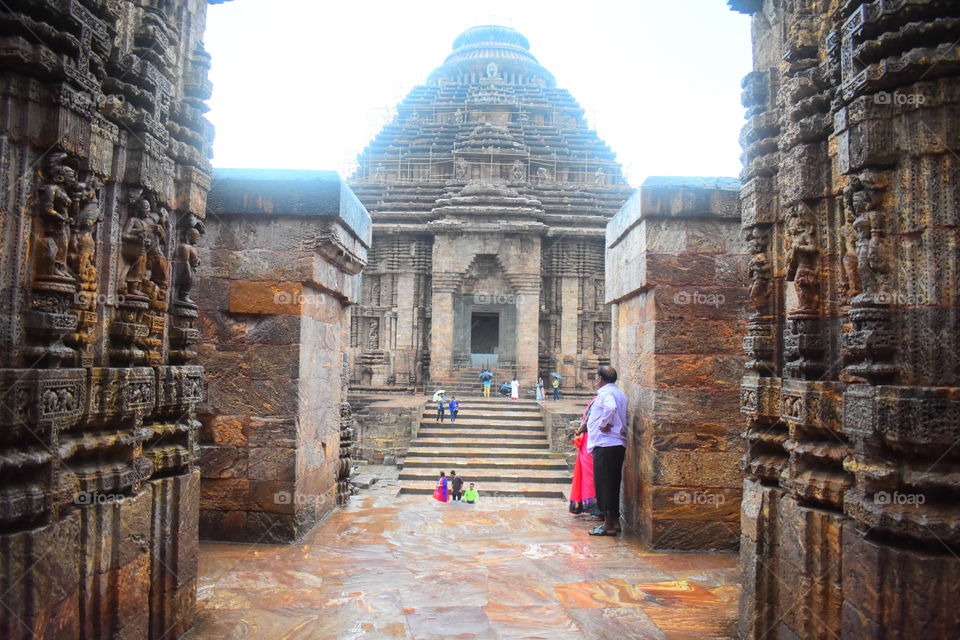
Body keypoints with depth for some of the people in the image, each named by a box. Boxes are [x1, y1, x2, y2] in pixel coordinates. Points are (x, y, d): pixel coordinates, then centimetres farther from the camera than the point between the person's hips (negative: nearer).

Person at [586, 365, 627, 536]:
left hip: (605, 445, -9)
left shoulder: (605, 393, -11)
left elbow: (611, 407, -33)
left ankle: (609, 525, 3)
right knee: (613, 485, 15)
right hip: (619, 444, 9)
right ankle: (614, 522, 21)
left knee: (604, 484, -2)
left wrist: (604, 423, -19)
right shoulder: (620, 394, 18)